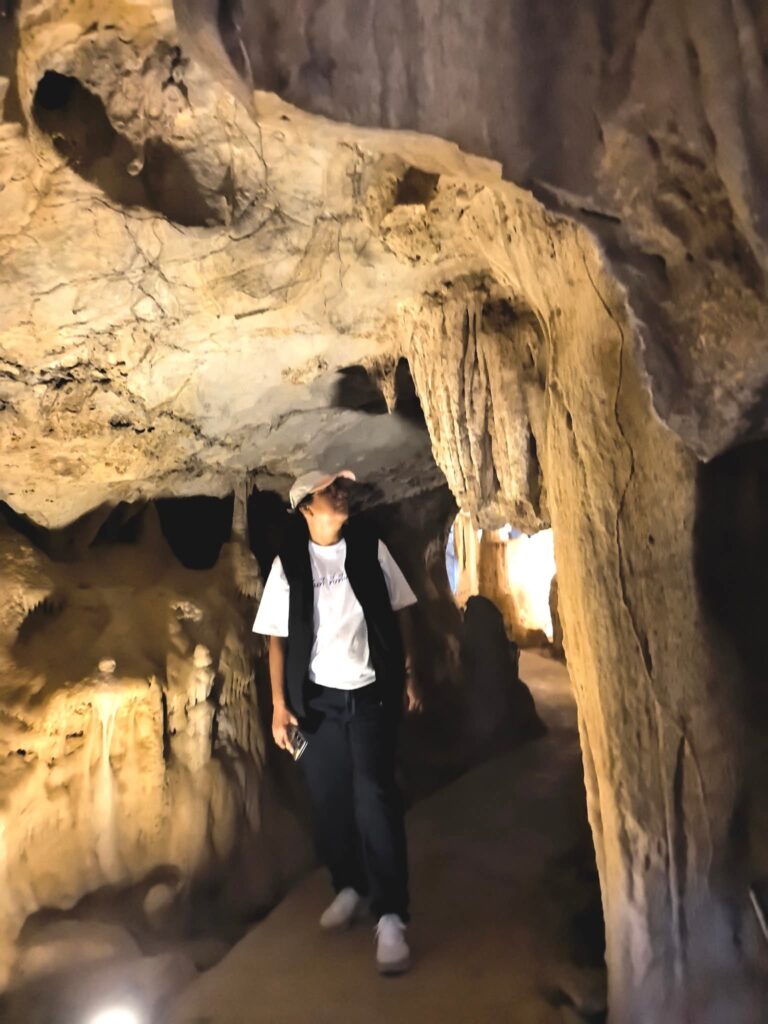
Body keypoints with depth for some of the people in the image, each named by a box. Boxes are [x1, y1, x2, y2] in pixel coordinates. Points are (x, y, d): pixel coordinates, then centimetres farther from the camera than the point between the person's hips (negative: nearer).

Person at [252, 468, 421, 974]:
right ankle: (350, 887, 33)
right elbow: (278, 638, 0)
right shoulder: (288, 564, -2)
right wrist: (280, 704, -3)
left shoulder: (370, 548, 0)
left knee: (374, 797, -6)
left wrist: (409, 676, 2)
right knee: (329, 800, 10)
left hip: (371, 693, -1)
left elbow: (399, 612, 4)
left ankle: (391, 916, 4)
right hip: (317, 699, 1)